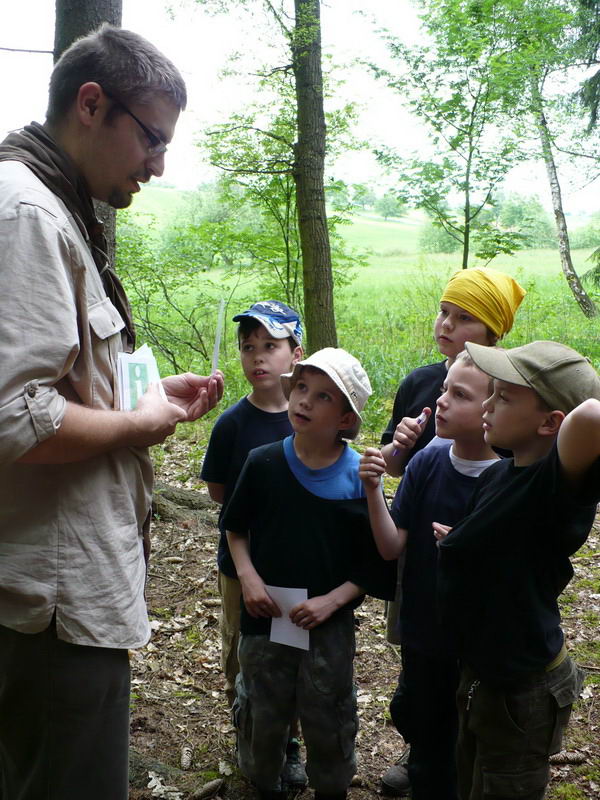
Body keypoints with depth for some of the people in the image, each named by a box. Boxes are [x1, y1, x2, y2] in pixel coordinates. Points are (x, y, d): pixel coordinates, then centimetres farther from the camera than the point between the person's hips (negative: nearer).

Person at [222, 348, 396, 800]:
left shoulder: (359, 478, -12)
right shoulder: (263, 463, -8)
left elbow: (375, 562, -7)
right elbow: (236, 529, 5)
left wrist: (332, 600, -16)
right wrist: (248, 577, -9)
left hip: (328, 625, -1)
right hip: (264, 616, 2)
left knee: (327, 720, 15)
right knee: (261, 715, 18)